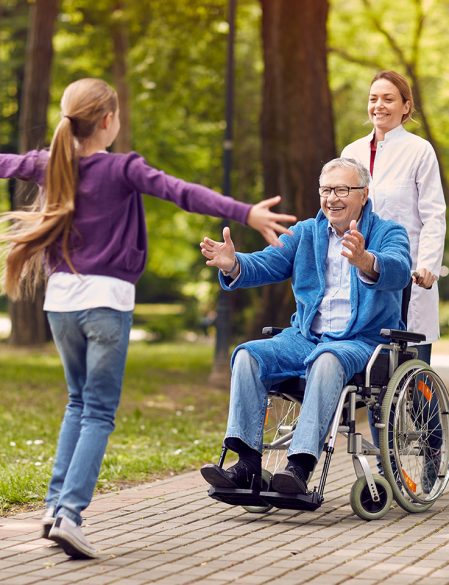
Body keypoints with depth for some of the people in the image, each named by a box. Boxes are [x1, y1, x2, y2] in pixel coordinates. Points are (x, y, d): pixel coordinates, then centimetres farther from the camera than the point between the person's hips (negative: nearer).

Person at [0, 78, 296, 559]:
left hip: (61, 297, 5)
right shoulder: (123, 169, -10)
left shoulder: (52, 164, 6)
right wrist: (246, 214, -31)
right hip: (107, 301, -5)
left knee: (79, 402, 20)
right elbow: (181, 193, -23)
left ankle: (56, 504, 12)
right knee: (99, 412, -1)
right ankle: (70, 513, -14)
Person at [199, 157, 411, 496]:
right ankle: (248, 464, -28)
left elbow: (398, 272, -20)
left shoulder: (389, 233, 3)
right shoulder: (305, 233, 18)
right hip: (305, 337, 5)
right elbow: (266, 264, 3)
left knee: (328, 360, -37)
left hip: (362, 342, -5)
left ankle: (301, 465, -44)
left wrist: (364, 261, -44)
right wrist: (232, 265, -21)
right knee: (248, 355, -21)